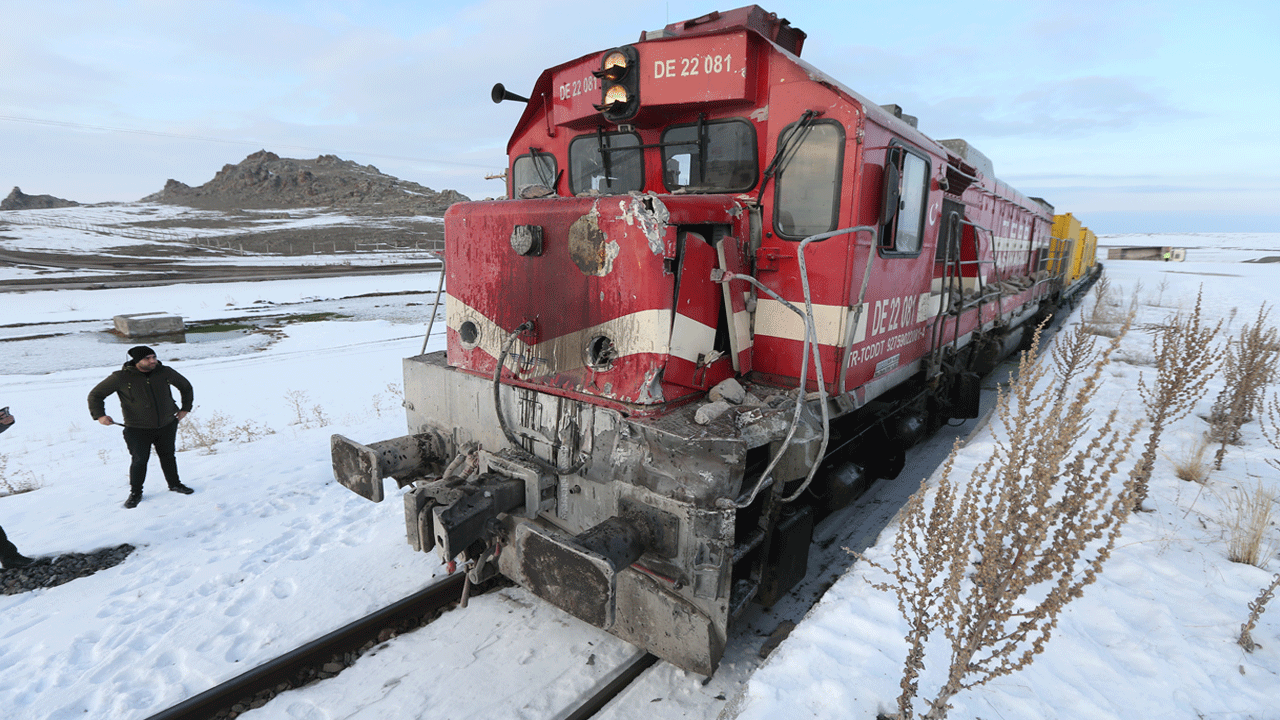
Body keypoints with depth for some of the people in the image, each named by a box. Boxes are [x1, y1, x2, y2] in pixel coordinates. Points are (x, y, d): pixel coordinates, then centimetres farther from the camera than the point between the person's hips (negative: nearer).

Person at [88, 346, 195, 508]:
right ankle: (135, 493, 19)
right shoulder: (121, 377, -12)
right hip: (138, 430, -3)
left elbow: (186, 387, 14)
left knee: (168, 456, 15)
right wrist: (99, 415, -14)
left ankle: (175, 484, 33)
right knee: (139, 460, -1)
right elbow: (95, 395, -1)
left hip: (167, 426, 3)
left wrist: (185, 408, 12)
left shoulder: (165, 372, -4)